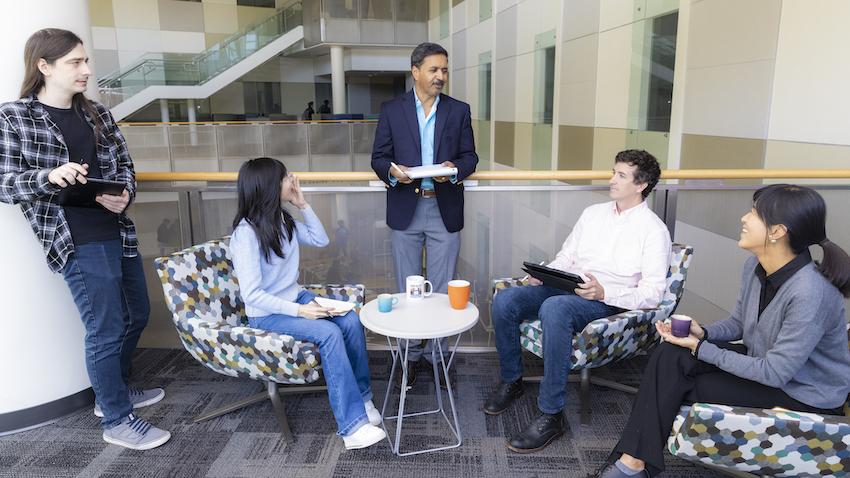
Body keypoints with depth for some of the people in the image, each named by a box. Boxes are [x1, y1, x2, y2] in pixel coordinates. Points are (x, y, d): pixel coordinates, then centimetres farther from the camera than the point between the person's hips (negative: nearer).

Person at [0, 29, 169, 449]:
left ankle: (113, 391, 41)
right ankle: (117, 420, 18)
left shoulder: (98, 114, 11)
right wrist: (49, 177, -24)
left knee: (136, 315, 18)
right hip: (77, 241, -7)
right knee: (106, 328, -1)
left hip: (118, 231, 7)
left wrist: (124, 195, -8)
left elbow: (124, 165, 13)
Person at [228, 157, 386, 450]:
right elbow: (252, 294, -23)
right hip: (267, 315, -7)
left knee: (351, 321, -18)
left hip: (296, 298, 7)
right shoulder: (246, 233, -21)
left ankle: (361, 397, -5)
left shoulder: (283, 220, 1)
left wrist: (303, 204, 1)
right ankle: (353, 425, -25)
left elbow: (321, 240, 12)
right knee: (329, 333, -29)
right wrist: (299, 311, -28)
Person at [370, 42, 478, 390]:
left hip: (445, 211, 0)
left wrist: (454, 169, -17)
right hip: (406, 210, 0)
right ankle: (410, 354, 24)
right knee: (407, 289, 9)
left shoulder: (459, 111, 5)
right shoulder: (391, 110, 3)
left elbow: (470, 157, 5)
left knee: (442, 289, 8)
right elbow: (378, 157, 3)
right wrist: (391, 171, -20)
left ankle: (439, 354, 24)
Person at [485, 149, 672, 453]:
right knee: (504, 300, -18)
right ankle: (511, 380, 5)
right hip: (566, 290, 6)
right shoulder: (593, 213, 17)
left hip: (608, 304, -6)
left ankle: (551, 414, -28)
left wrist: (603, 292, -24)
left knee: (554, 307, -38)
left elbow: (653, 294, -9)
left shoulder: (654, 231, -2)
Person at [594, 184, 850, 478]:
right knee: (670, 356, -15)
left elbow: (775, 373, -26)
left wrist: (701, 349, -21)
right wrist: (702, 332, -12)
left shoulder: (811, 292, -31)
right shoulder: (755, 266, -6)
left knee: (678, 387, -16)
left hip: (805, 395, -7)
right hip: (761, 360, 7)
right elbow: (737, 324, 9)